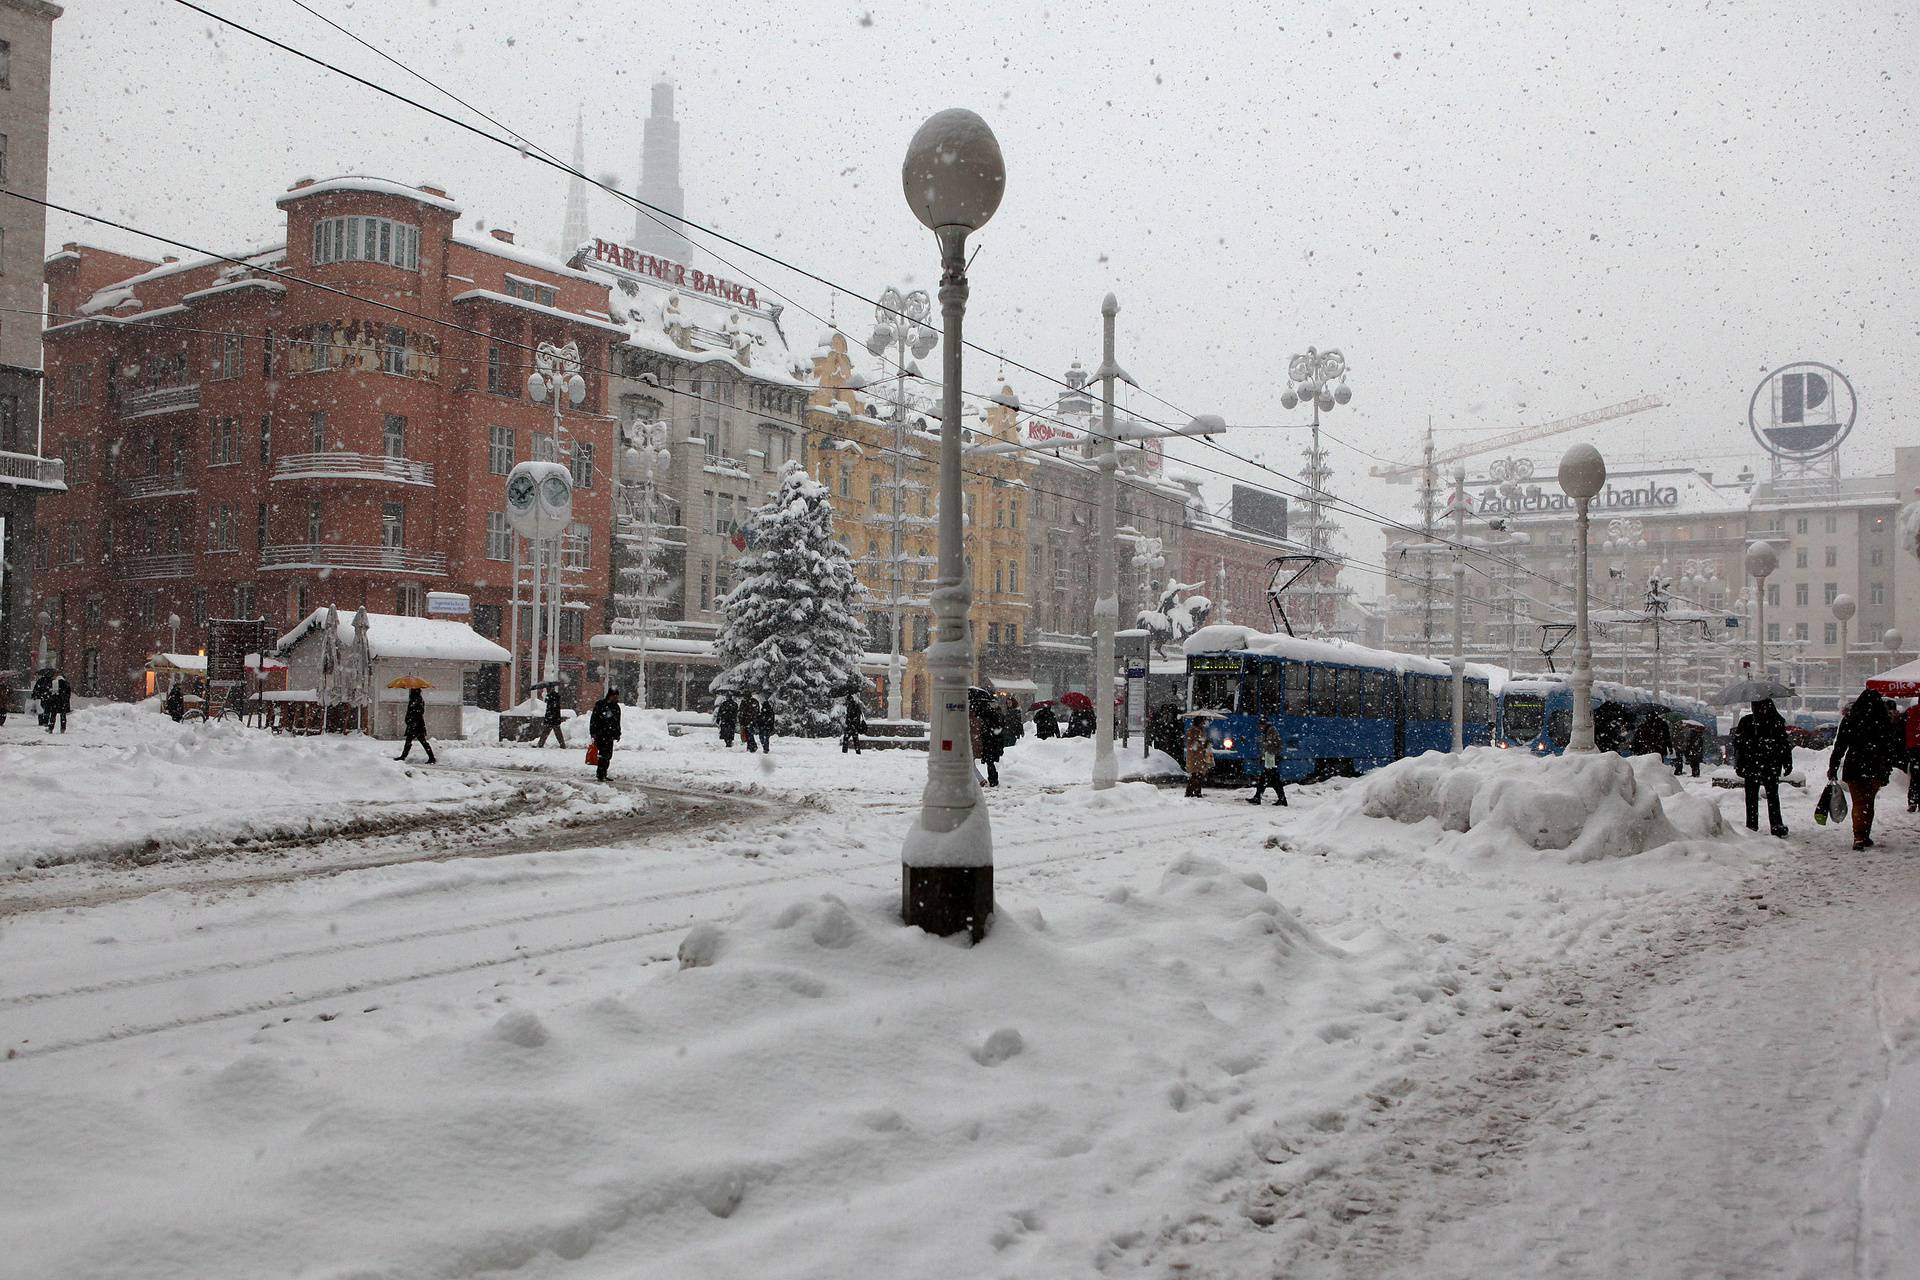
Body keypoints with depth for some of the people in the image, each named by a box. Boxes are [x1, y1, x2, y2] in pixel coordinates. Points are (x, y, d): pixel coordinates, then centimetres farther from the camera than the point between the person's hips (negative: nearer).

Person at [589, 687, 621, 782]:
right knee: (603, 754, -13)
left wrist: (618, 733, 20)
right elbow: (593, 720, -7)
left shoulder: (616, 707, 14)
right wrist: (593, 733, -12)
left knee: (608, 755, 7)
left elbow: (617, 722, 23)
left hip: (610, 735, 7)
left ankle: (603, 774, 15)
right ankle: (600, 774, -9)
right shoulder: (600, 705, -6)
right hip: (600, 734, -7)